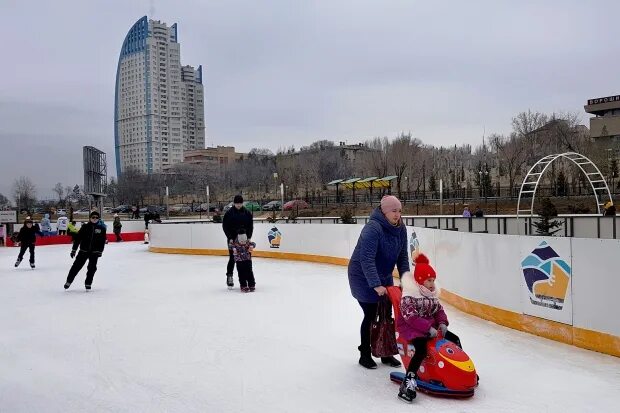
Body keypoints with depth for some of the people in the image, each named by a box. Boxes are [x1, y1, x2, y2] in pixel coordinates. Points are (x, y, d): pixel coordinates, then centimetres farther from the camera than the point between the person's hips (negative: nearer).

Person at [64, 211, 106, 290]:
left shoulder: (101, 228, 0)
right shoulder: (85, 227, -1)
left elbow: (103, 241, 0)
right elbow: (78, 238, 0)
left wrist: (100, 251, -7)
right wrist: (74, 249, -2)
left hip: (94, 251, 0)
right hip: (84, 250, 0)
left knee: (92, 268, 0)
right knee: (76, 266, 1)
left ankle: (88, 283, 14)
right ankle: (69, 281, 14)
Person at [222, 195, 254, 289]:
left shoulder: (247, 213, 3)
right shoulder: (229, 213, -4)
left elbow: (250, 226, 5)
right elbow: (225, 226, -4)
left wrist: (249, 237, -5)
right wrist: (230, 238, -11)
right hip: (232, 239, -2)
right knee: (232, 258, -4)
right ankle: (229, 276, 5)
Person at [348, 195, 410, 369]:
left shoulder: (400, 228, -5)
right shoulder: (372, 228, -29)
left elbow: (402, 256, 2)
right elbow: (367, 259, -34)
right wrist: (376, 285, -37)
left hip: (384, 276, 7)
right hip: (363, 277, -7)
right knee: (371, 315, -1)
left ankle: (386, 353, 26)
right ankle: (365, 355, 18)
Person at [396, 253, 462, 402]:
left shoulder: (432, 294, 9)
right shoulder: (409, 296, -18)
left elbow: (439, 310, 13)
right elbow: (411, 317, -24)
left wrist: (442, 323, -7)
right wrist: (428, 328, -29)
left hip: (430, 327, 9)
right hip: (411, 327, -9)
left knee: (454, 339, 6)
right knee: (422, 349, -34)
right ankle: (408, 384, -35)